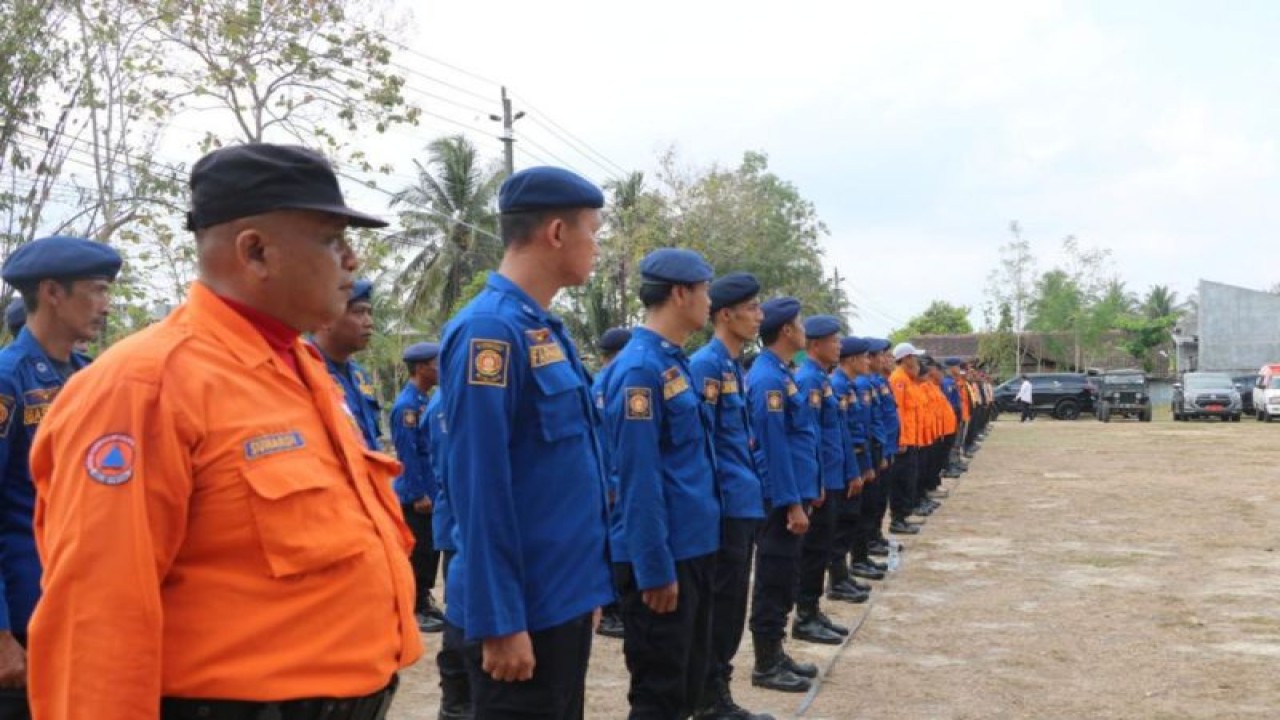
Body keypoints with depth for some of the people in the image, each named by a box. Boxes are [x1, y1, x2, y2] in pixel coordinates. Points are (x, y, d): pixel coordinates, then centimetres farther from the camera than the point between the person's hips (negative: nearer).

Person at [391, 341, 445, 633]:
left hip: (431, 490, 9)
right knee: (418, 552, 0)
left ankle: (424, 601, 26)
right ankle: (415, 609, 10)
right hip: (416, 494, -9)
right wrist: (418, 494, -20)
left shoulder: (426, 400, 11)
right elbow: (407, 453, -21)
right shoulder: (407, 404, -18)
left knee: (431, 549, 15)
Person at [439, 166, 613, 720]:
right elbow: (480, 491, -22)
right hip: (524, 608, -9)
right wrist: (501, 621, -20)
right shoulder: (490, 330, -19)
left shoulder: (546, 330, 11)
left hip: (566, 597, 9)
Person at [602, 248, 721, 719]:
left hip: (694, 548, 10)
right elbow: (639, 478, -22)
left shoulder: (676, 361, 12)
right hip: (661, 557, -9)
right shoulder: (640, 368, -18)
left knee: (689, 682, 19)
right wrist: (655, 569, -21)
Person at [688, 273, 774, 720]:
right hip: (724, 506, -10)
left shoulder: (736, 367, 15)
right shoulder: (706, 364, -15)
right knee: (720, 603, -1)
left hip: (744, 505, 10)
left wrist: (751, 490, 18)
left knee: (732, 602, 15)